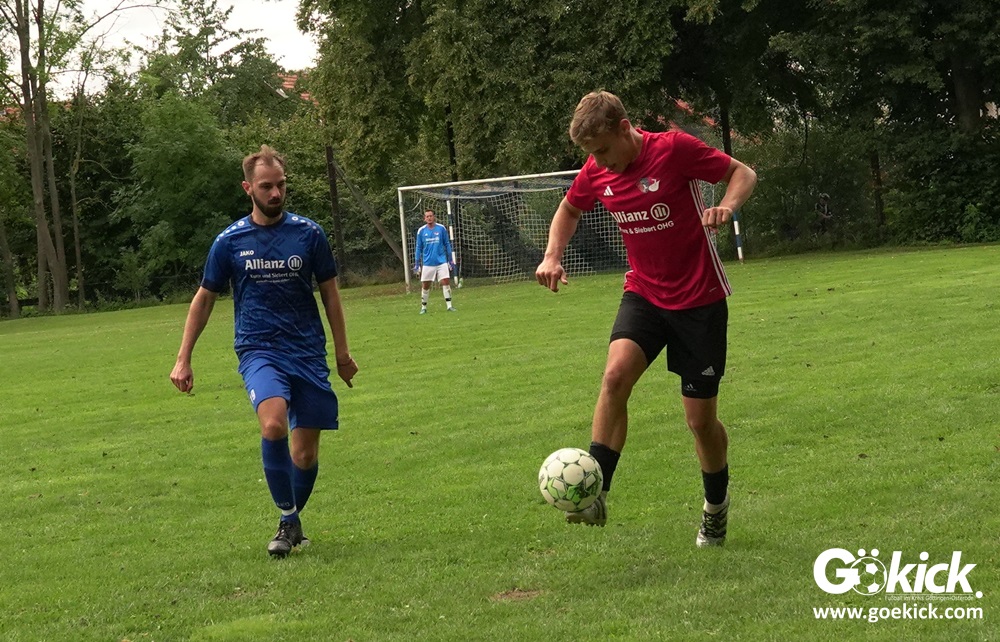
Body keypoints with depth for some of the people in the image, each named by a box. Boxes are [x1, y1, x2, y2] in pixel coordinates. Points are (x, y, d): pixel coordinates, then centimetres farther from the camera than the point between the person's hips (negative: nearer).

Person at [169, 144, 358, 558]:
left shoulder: (308, 234, 1)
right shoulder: (230, 241, 0)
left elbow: (329, 291, 12)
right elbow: (205, 298, 10)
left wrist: (342, 352, 13)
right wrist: (183, 359, 8)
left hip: (309, 352, 2)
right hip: (258, 350, -2)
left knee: (306, 452, 2)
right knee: (274, 424, -29)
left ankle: (292, 519, 27)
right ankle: (288, 521, -16)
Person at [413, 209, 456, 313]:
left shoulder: (441, 229, 1)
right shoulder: (421, 231, 2)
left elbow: (447, 245, 8)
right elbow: (418, 248, 9)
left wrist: (450, 261, 6)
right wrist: (416, 264, 6)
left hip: (441, 261, -1)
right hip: (427, 263, 1)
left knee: (446, 282, -9)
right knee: (425, 285, 3)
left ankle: (449, 306, -3)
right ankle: (423, 307, 15)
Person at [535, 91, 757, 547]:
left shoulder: (675, 149, -18)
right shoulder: (596, 172, -3)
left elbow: (743, 173, -7)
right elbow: (569, 209, 18)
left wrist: (728, 205, -29)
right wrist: (553, 256, 1)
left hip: (699, 298, -3)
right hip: (644, 293, 3)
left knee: (700, 418, 2)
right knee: (615, 374, -26)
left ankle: (716, 505, 30)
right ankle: (594, 495, -25)